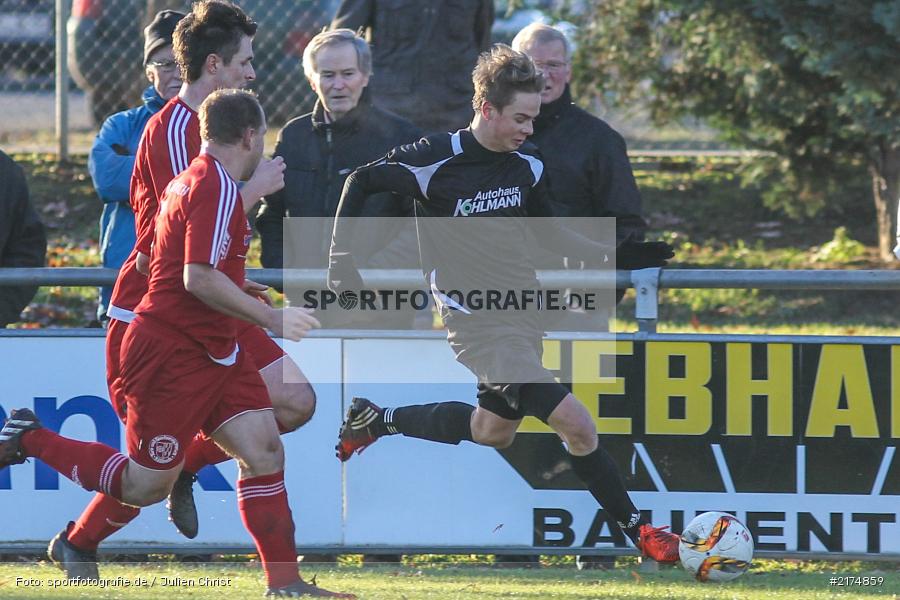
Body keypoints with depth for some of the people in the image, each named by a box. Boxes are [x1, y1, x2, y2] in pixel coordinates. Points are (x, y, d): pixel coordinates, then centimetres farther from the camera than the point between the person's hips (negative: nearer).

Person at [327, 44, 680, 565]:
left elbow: (548, 230, 17)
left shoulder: (527, 164, 1)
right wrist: (343, 263, -4)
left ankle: (375, 421, 38)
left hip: (523, 315, 8)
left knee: (493, 431, 21)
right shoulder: (436, 160, -17)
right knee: (574, 423, -17)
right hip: (478, 322, -8)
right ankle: (638, 530, -4)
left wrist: (615, 253, 6)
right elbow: (361, 183, -2)